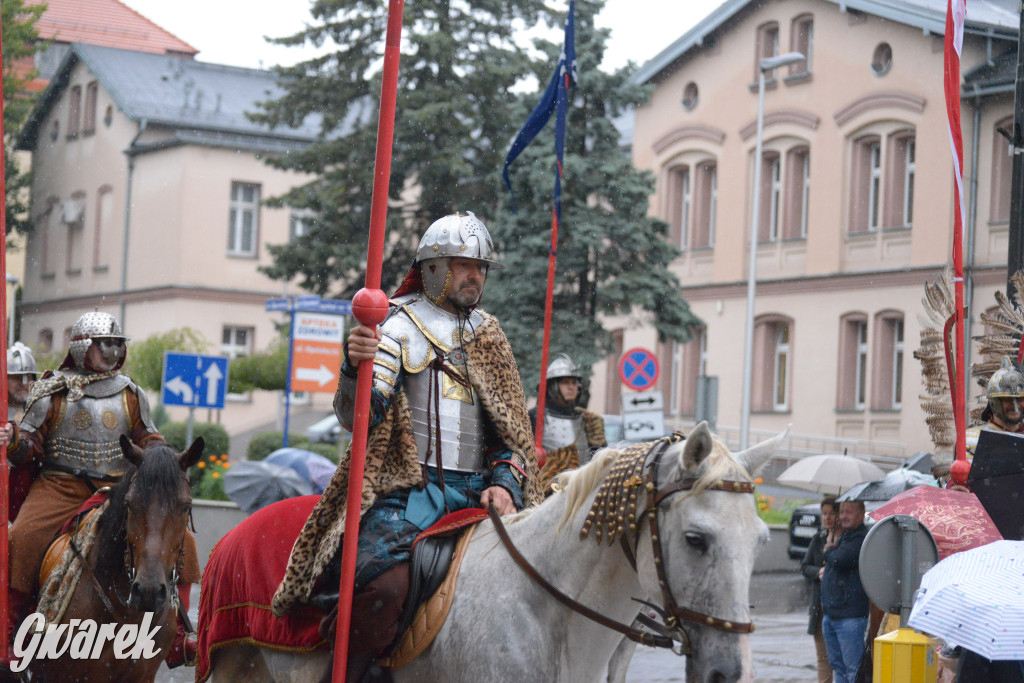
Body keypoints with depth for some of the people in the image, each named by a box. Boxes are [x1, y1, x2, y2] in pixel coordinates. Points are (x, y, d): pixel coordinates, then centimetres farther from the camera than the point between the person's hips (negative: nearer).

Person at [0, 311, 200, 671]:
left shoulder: (131, 394, 12)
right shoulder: (53, 392, 4)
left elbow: (148, 440, 21)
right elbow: (30, 447, 2)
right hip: (60, 489, -2)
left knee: (179, 538, -13)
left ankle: (177, 634, -2)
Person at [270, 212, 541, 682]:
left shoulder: (487, 335, 19)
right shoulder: (398, 325, 2)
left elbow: (510, 426, 20)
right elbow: (356, 416, -8)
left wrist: (504, 483, 1)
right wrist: (356, 367, -29)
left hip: (474, 490, 6)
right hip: (410, 485, -6)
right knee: (382, 577, -31)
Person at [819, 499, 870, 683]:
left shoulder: (861, 539, -12)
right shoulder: (843, 537, 18)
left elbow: (841, 559, -26)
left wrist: (829, 551, -3)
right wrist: (824, 570, 8)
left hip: (850, 617, -10)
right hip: (830, 615, 10)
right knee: (838, 667, 15)